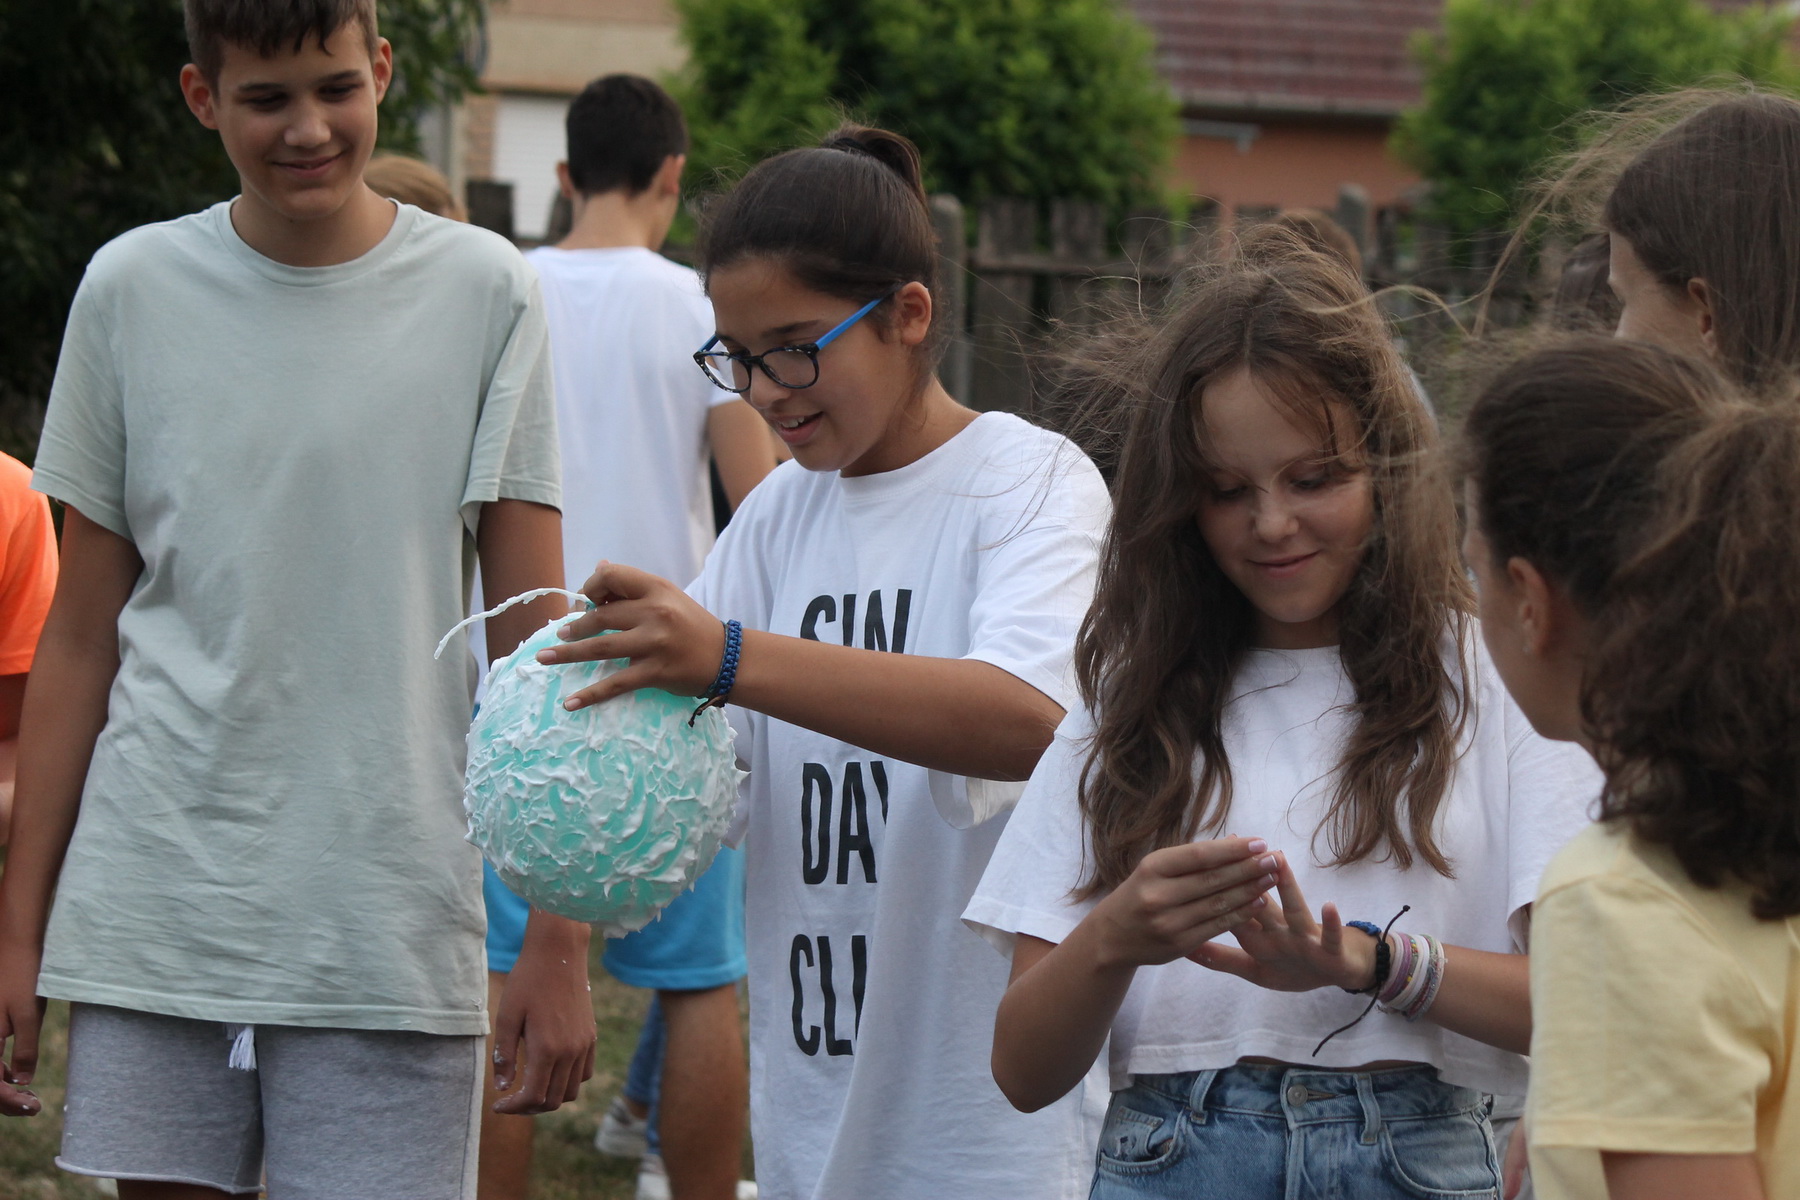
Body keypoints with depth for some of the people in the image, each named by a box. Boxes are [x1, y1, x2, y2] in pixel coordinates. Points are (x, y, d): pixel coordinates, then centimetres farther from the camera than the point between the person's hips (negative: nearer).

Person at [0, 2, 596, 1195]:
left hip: (388, 923, -1)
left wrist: (555, 937, -5)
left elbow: (534, 646, 1)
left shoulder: (485, 293, 1)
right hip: (152, 912, 2)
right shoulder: (130, 289, 5)